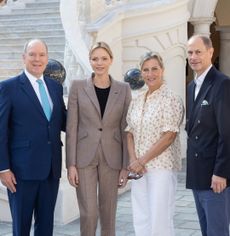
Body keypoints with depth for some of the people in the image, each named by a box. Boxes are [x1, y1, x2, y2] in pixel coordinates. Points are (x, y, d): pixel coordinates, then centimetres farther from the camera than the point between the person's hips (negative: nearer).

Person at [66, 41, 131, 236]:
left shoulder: (124, 89, 3)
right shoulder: (78, 87, 0)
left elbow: (126, 129, 4)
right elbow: (71, 127, -2)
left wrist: (126, 166, 0)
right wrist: (71, 164, -6)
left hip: (112, 158, 1)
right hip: (84, 157, -1)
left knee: (108, 214, 9)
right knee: (89, 213, -3)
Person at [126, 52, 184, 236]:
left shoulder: (171, 99, -7)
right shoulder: (136, 102, 12)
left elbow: (169, 136, -13)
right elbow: (130, 133, 11)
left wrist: (143, 160, -12)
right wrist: (134, 160, -6)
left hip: (162, 166, -6)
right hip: (139, 168, 6)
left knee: (159, 220, -5)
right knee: (141, 219, 8)